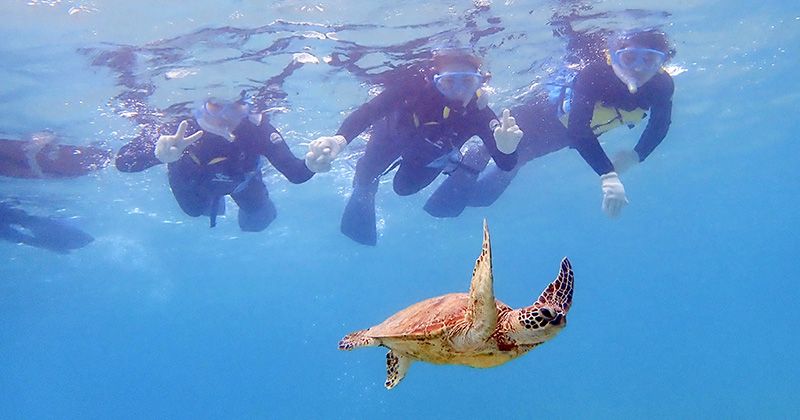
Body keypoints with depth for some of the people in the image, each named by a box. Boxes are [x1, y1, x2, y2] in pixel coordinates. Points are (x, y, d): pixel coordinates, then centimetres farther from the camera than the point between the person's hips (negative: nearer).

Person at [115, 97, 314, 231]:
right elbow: (123, 162, -52)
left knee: (257, 223, 20)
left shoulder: (256, 129, -45)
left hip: (239, 178, 0)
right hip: (191, 182, 0)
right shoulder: (181, 128, -46)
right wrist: (158, 153, -73)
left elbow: (295, 174, -48)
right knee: (195, 211, 29)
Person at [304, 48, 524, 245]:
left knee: (404, 187, 23)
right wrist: (338, 140, -73)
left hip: (430, 157, 2)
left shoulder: (479, 114, -40)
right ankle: (363, 191, 40)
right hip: (394, 137, -2)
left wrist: (506, 148, -74)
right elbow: (368, 111, -53)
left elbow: (506, 164, -48)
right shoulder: (418, 84, -45)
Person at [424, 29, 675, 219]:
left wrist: (634, 157, -27)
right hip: (547, 116, -5)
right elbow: (578, 130, -51)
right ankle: (472, 160, 31)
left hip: (583, 133, 5)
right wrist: (608, 176, -59)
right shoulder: (594, 75, -42)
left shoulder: (661, 86, -29)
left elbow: (659, 127, -11)